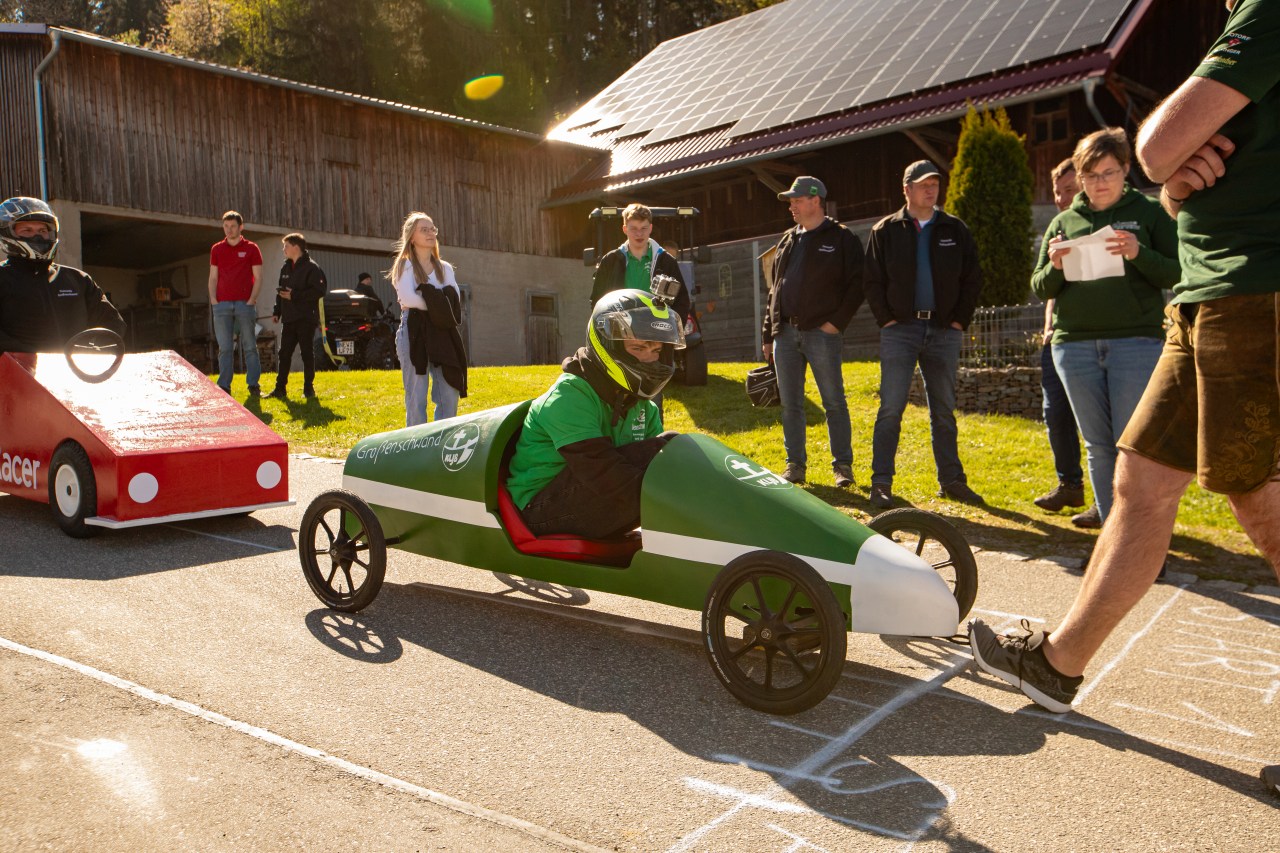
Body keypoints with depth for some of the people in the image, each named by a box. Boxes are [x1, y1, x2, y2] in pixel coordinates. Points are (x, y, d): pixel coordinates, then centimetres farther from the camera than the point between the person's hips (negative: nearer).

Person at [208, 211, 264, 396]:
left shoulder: (251, 248, 4)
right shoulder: (216, 249, 12)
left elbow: (258, 277, 1)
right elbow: (213, 278, 12)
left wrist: (252, 300, -8)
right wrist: (213, 300, 1)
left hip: (245, 304, -2)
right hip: (222, 304, 2)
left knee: (249, 346, 1)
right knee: (224, 348, 3)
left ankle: (253, 384, 6)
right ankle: (224, 386, 7)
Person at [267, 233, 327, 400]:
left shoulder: (312, 268, -8)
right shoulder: (285, 268, 16)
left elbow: (320, 290, -17)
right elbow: (281, 291, 21)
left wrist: (294, 295, -18)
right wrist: (277, 311, 11)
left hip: (306, 318, -7)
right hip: (289, 318, 7)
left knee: (307, 352, 0)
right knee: (284, 353, 6)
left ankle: (309, 388, 8)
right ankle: (280, 388, 11)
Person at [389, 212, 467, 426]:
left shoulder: (445, 268, 18)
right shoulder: (404, 265, 5)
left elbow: (455, 299, 0)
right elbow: (407, 298, -14)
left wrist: (428, 301, -12)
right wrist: (439, 303, -6)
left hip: (442, 333, 5)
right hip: (414, 332, -4)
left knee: (450, 396, 1)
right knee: (416, 398, -4)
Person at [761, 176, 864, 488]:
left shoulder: (842, 239, 1)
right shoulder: (787, 242, 19)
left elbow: (857, 285, -5)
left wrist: (837, 322, -13)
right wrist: (768, 334, 14)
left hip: (822, 334, -6)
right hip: (786, 333, 6)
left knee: (834, 402, 0)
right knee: (790, 404, 7)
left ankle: (843, 465, 8)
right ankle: (795, 465, 15)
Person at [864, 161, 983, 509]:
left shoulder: (955, 230, 10)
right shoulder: (885, 231, 5)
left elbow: (972, 279, 10)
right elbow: (873, 281, 3)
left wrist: (960, 321, 1)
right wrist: (886, 319, -5)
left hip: (944, 331, 3)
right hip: (900, 329, -2)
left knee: (944, 411, 9)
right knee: (891, 408, -7)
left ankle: (952, 480, 16)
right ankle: (881, 483, -3)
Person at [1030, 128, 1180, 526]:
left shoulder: (1150, 213, 7)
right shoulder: (1065, 221, 14)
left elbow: (1176, 273, 0)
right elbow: (1040, 287, 12)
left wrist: (1138, 254, -17)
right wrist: (1055, 266, -9)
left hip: (1136, 341, -3)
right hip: (1075, 344, 3)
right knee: (1098, 445, 7)